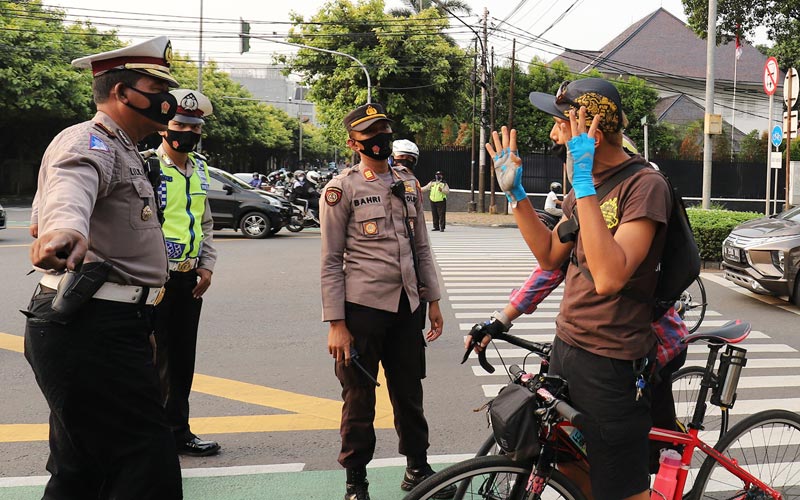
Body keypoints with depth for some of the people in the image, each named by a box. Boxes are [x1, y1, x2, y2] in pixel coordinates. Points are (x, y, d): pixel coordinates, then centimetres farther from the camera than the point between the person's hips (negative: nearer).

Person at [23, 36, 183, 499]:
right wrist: (66, 228, -57)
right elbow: (71, 184, -35)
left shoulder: (121, 151, 22)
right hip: (90, 329, -11)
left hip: (104, 327, 11)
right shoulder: (90, 141, -11)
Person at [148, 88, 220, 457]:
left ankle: (178, 432, 25)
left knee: (182, 358, 13)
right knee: (155, 358, -1)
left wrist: (207, 266, 10)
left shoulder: (199, 169, 13)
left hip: (190, 279, 7)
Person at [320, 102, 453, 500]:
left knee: (410, 394, 13)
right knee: (359, 400, 7)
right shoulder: (342, 188, -5)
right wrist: (335, 323, -11)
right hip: (362, 307, -4)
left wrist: (433, 300, 12)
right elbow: (331, 261, -7)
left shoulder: (408, 183, 12)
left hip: (406, 305, 5)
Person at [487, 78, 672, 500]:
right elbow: (550, 256, 11)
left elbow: (608, 276, -31)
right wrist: (515, 192, 2)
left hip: (612, 364, -8)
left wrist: (583, 184, -32)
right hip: (566, 347, 9)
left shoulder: (644, 185, -19)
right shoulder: (586, 183, 9)